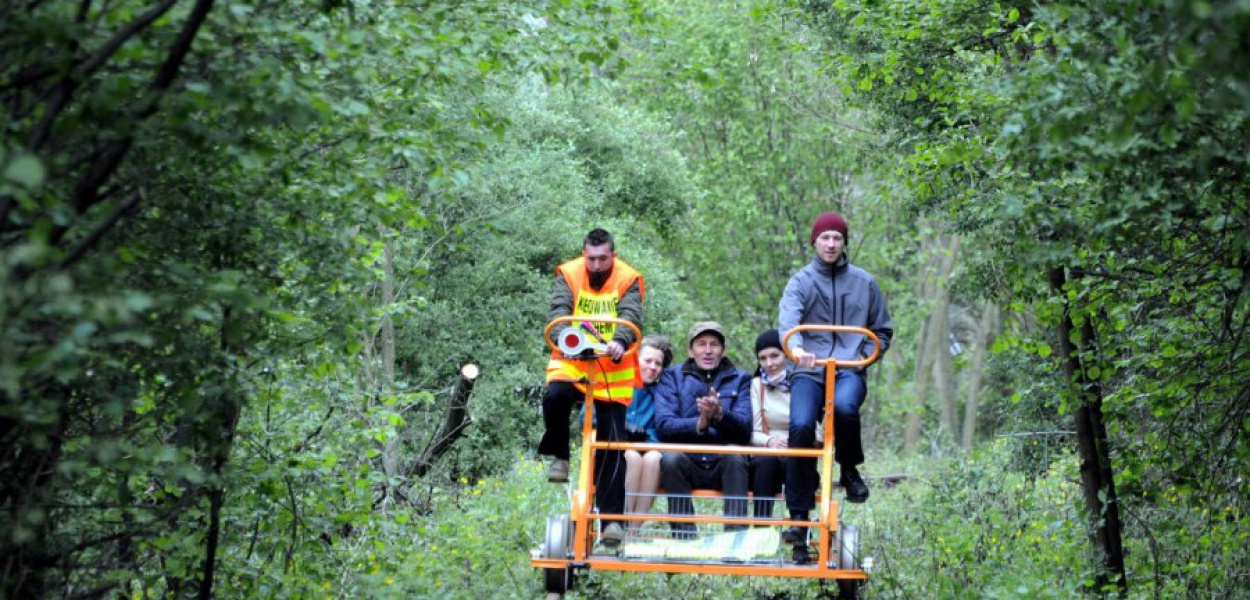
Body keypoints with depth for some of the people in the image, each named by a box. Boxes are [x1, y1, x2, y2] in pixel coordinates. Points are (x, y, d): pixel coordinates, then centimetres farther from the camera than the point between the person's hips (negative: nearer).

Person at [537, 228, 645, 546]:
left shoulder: (629, 280, -3)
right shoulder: (568, 275, 0)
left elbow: (631, 316, -17)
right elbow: (558, 311, -13)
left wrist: (619, 342, -40)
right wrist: (564, 338, -36)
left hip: (613, 369, 0)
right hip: (572, 361, 1)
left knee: (612, 445, -2)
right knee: (555, 396, -32)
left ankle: (612, 518, 3)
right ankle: (559, 456, -4)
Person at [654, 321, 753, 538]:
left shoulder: (740, 380, 13)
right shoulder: (672, 376, 12)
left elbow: (744, 430, -4)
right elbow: (663, 424, -6)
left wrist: (719, 414, -25)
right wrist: (699, 424, -24)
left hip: (724, 466, 0)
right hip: (686, 464, 0)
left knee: (735, 455, -30)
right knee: (671, 457, -31)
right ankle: (684, 536, -28)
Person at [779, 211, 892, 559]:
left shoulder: (864, 282, 14)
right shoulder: (801, 282, 7)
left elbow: (883, 332, 22)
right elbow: (788, 321, -12)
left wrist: (863, 355, 2)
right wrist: (796, 349, -34)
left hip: (849, 370, 0)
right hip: (808, 371, 0)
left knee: (844, 407, -35)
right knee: (801, 427, -25)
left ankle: (849, 470, -5)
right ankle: (798, 517, -16)